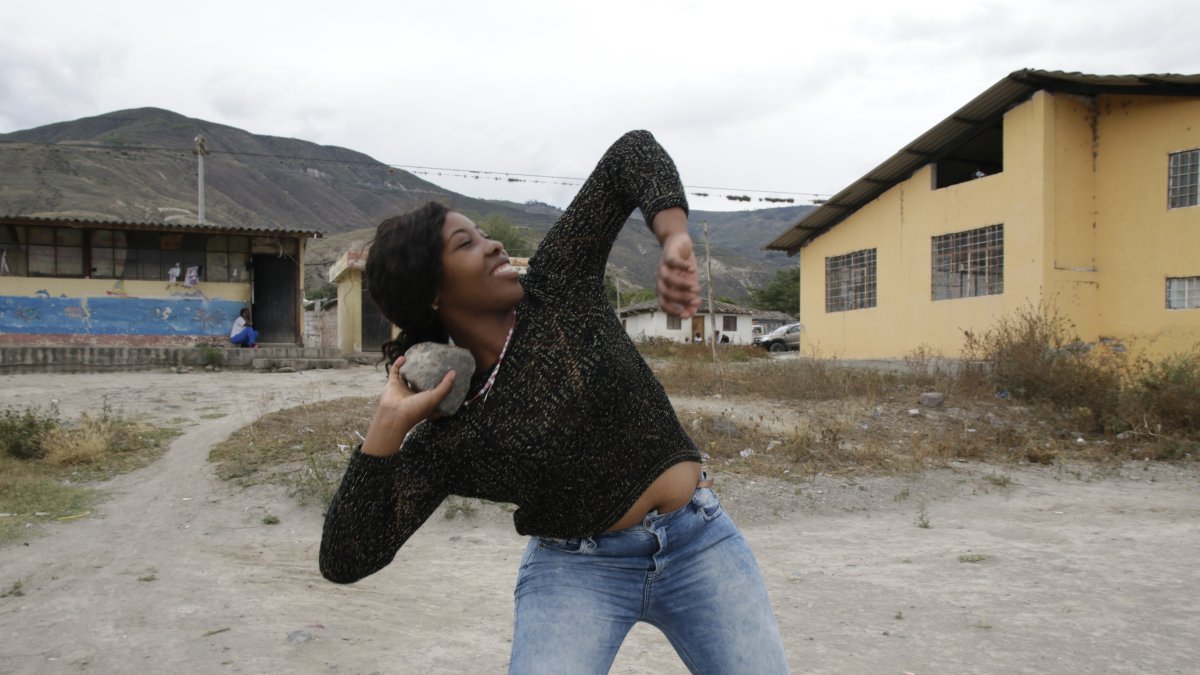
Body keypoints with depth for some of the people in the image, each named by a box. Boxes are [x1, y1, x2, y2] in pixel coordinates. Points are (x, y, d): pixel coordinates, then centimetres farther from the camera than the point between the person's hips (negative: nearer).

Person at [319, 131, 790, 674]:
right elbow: (345, 561, -13)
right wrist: (389, 423, -20)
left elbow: (633, 151, -3)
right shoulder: (445, 437, -9)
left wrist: (673, 239, -21)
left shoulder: (557, 284, -6)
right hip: (575, 572, -1)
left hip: (699, 542, 2)